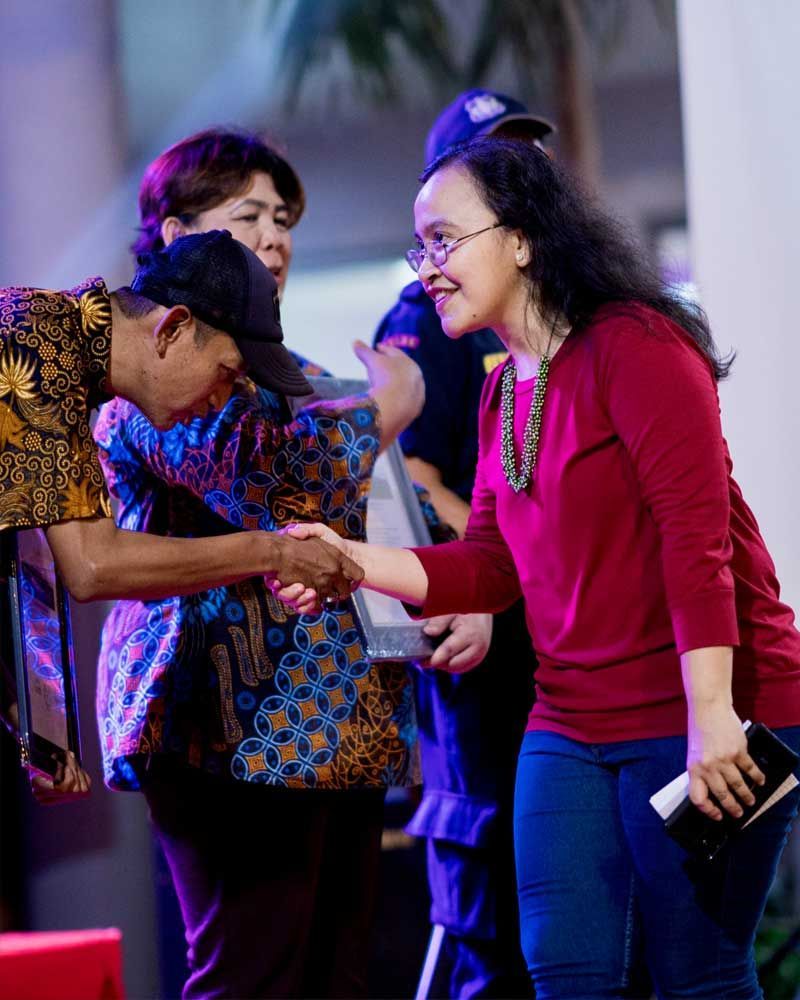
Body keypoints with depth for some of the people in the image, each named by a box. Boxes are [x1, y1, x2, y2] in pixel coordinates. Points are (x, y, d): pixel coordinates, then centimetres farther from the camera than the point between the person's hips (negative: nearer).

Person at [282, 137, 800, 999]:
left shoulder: (634, 346, -12)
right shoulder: (502, 391, 14)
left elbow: (698, 537, -19)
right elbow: (493, 568, 13)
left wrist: (711, 716, -24)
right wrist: (357, 561, -1)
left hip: (696, 722, -8)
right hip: (570, 727, 8)